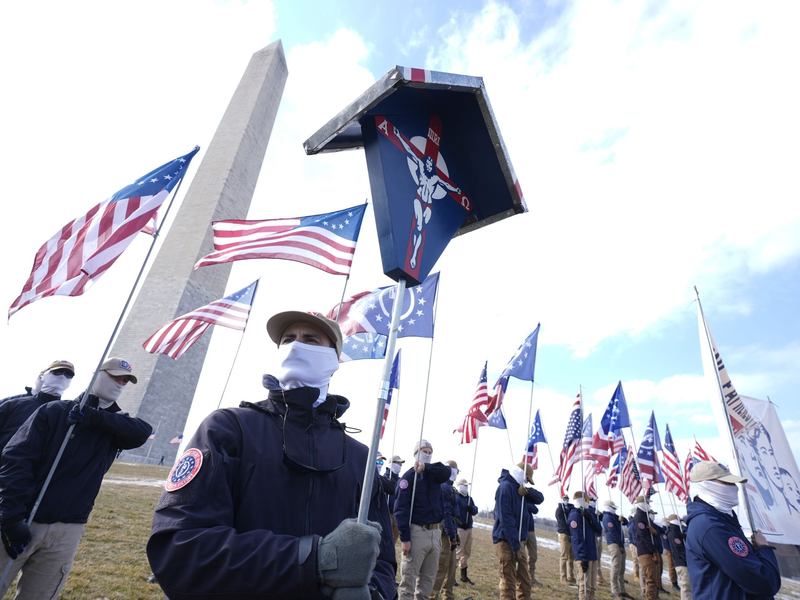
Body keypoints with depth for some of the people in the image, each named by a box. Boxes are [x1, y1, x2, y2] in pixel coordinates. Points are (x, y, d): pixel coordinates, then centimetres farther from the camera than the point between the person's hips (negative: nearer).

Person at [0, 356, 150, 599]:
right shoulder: (55, 411, -2)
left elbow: (143, 431, -15)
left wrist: (94, 417, -19)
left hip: (66, 533, 3)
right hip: (21, 524, -2)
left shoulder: (115, 426, 6)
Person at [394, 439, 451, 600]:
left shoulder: (435, 474, 10)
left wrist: (427, 466, -24)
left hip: (436, 532, 6)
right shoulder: (409, 476, -8)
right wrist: (405, 538, -20)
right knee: (408, 578, -1)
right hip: (417, 532, -6)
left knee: (428, 578, 13)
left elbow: (447, 472, -12)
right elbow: (401, 508, -14)